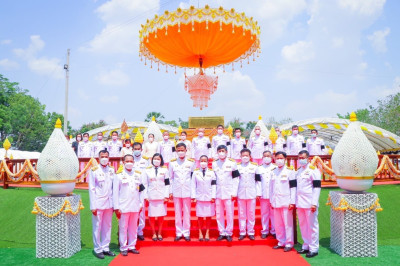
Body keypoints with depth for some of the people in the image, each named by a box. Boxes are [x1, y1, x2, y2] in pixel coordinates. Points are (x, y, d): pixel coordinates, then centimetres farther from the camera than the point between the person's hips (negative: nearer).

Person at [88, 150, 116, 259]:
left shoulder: (112, 171, 9)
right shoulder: (94, 170, -3)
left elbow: (114, 187, 8)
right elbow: (91, 189, -5)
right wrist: (93, 206, -9)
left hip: (109, 203, 4)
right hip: (98, 203, -4)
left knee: (107, 227, 10)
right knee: (97, 227, 2)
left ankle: (105, 248, 21)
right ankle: (98, 249, 14)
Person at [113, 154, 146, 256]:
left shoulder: (138, 175, 9)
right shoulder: (119, 175, -1)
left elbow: (141, 190, 12)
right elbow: (115, 192, -2)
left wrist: (141, 204, 7)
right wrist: (116, 207, -5)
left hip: (135, 207, 3)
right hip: (123, 207, -3)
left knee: (133, 227, 9)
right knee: (123, 227, 2)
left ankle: (132, 246, 20)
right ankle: (123, 248, 13)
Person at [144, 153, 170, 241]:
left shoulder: (165, 170, 5)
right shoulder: (148, 170, 7)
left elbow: (167, 183, 4)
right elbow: (145, 184, 6)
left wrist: (166, 196, -2)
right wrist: (146, 196, 0)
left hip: (162, 196, 0)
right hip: (151, 197, 0)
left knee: (161, 216, 5)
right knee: (151, 216, 1)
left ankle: (159, 233, 18)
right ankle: (154, 234, 15)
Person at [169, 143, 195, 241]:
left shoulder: (191, 162, 2)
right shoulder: (172, 163, 4)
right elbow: (170, 178, 9)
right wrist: (171, 191, 5)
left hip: (187, 191, -1)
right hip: (176, 191, 1)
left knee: (187, 212, 4)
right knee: (178, 213, 6)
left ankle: (186, 233, 13)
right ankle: (179, 233, 15)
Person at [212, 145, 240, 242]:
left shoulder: (232, 163, 0)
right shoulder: (214, 163, 8)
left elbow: (235, 178, 0)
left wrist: (234, 193, -5)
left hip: (228, 193, -2)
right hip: (218, 193, 3)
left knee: (229, 214, 0)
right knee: (219, 214, 5)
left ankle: (229, 233, 13)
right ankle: (222, 232, 17)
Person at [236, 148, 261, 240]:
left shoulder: (255, 166, 7)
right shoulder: (237, 166, 6)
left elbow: (258, 180, 7)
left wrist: (258, 193, 3)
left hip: (251, 194, 0)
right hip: (240, 194, 0)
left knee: (251, 214, 4)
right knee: (241, 214, 5)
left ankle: (251, 232, 14)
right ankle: (242, 232, 14)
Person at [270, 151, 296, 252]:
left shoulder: (290, 171, -4)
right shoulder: (273, 172, 12)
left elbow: (293, 187, -7)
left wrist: (292, 202, -11)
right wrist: (271, 201, 12)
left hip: (286, 202, -5)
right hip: (276, 202, 5)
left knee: (288, 223, -1)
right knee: (278, 224, 10)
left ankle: (289, 243, 10)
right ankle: (281, 242, 22)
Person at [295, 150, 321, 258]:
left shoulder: (313, 170, -6)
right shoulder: (298, 171, 15)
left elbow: (317, 187, -11)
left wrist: (314, 203, -16)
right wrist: (295, 202, 13)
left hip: (309, 203, -7)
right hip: (300, 203, 7)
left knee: (312, 225, 0)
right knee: (303, 225, 12)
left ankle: (313, 248, 7)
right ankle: (306, 246, 22)